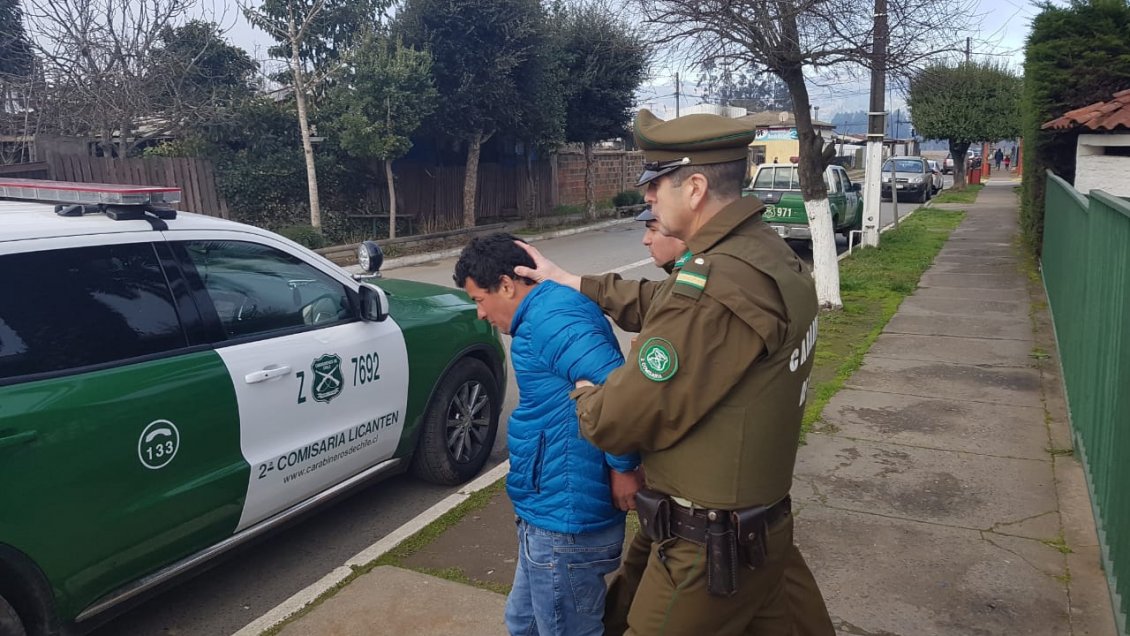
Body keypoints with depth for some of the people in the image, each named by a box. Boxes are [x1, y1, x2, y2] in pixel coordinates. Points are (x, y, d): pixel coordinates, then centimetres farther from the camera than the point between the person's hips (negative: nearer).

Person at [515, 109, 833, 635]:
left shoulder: (715, 286, -29)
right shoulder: (768, 252, 2)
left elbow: (623, 418, -23)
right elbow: (659, 304, 15)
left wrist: (584, 397, -1)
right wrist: (571, 282, 18)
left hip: (708, 549, -9)